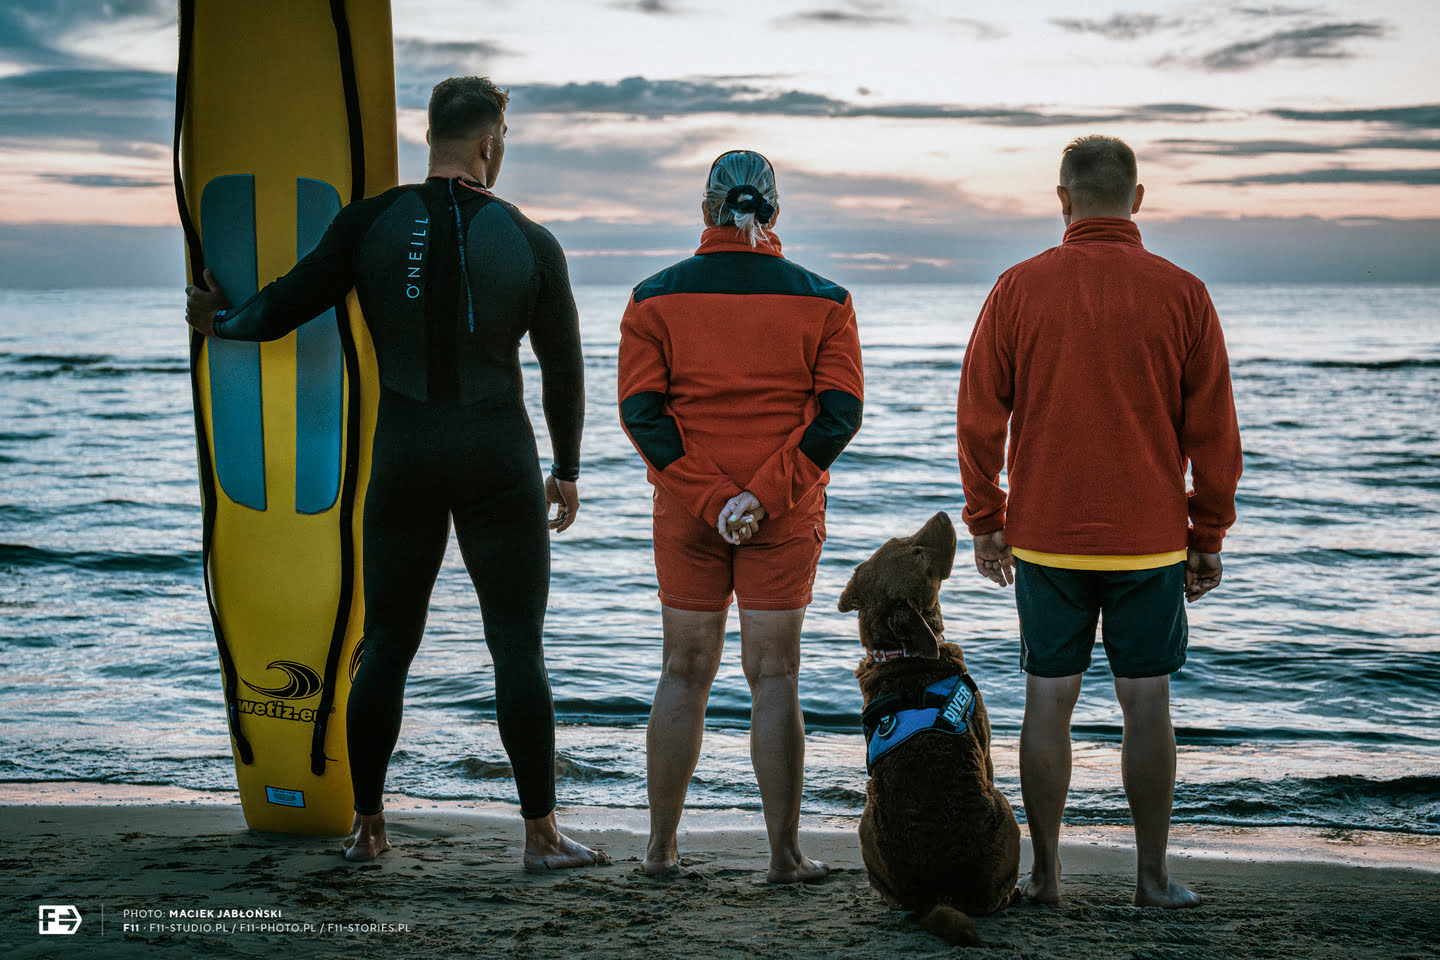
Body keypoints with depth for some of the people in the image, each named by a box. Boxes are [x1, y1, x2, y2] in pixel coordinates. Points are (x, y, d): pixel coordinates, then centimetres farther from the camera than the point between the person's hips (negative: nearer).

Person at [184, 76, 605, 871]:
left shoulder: (369, 223, -3)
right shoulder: (531, 243, -2)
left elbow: (279, 311, -1)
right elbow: (563, 370, 5)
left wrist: (217, 322, 22)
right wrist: (567, 470, 18)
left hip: (403, 459, 2)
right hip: (498, 462, -1)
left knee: (387, 643, 13)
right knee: (518, 648, 3)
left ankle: (367, 827, 17)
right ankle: (541, 834, 4)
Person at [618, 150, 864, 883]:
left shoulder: (655, 298, 1)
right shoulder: (822, 301, 1)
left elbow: (642, 414, -8)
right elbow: (838, 414, -8)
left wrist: (709, 500, -11)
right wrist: (766, 495, -14)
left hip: (685, 515, 1)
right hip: (787, 519, -1)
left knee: (683, 674, 11)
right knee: (775, 677, 4)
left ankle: (661, 845, 16)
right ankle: (784, 854, 6)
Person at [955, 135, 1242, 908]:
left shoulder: (1018, 290, -3)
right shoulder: (1182, 295, -3)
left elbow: (978, 418, -1)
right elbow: (1213, 434, -1)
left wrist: (985, 523, 9)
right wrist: (1208, 538, 8)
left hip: (1044, 538, 1)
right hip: (1150, 540, 0)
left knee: (1048, 699, 7)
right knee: (1146, 702, 6)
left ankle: (1044, 872, 13)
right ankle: (1153, 876, 12)